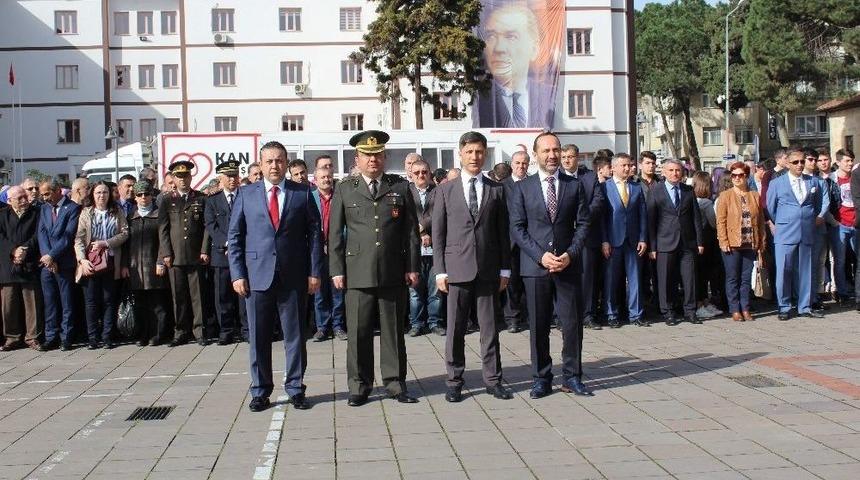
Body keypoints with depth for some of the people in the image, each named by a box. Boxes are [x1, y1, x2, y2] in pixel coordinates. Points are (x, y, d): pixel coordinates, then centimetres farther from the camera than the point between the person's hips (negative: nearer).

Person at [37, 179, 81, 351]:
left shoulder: (73, 208, -4)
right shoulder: (44, 209, 14)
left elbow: (68, 236, -11)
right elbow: (42, 234, 5)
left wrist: (52, 255, -14)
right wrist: (46, 256, -8)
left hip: (64, 263, -5)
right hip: (46, 263, 5)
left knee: (67, 303, 1)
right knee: (49, 302, 8)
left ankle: (66, 338, 7)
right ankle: (51, 337, 14)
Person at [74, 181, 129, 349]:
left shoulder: (117, 212, 8)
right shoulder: (86, 213, 6)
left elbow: (124, 233, 0)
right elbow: (78, 239, 0)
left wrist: (105, 243, -12)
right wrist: (82, 260, -12)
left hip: (111, 262, 0)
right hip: (90, 263, 0)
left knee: (109, 301, 1)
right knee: (91, 301, 0)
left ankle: (107, 337, 7)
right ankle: (93, 338, 6)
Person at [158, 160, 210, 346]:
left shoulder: (201, 199, 9)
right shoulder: (167, 200, 11)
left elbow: (207, 226, 5)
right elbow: (162, 228, 6)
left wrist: (204, 250, -3)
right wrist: (166, 254, -2)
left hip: (196, 255, -1)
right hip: (175, 256, 1)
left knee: (197, 294, 0)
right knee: (178, 295, 3)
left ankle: (199, 331, 7)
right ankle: (181, 331, 11)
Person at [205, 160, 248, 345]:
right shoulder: (212, 201, 11)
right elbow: (211, 226, 1)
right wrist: (227, 243, -13)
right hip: (221, 254, 1)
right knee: (223, 295, 2)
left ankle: (246, 329, 7)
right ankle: (226, 331, 10)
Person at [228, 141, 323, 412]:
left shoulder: (303, 193, 5)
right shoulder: (246, 194, 6)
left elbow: (315, 234, 4)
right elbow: (234, 237, 6)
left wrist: (315, 272, -2)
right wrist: (237, 274, -2)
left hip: (294, 277, 0)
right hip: (257, 275, 0)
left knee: (295, 336, 6)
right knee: (258, 337, 6)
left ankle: (295, 389, 18)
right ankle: (260, 392, 18)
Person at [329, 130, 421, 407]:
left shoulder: (400, 187, 10)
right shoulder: (344, 189, 8)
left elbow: (411, 230, 8)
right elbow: (335, 233, 6)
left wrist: (412, 267, 2)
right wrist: (337, 270, 0)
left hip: (394, 273, 1)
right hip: (358, 274, 0)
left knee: (393, 331, 7)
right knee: (358, 332, 2)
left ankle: (395, 384, 18)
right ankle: (359, 387, 13)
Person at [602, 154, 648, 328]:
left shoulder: (637, 188, 11)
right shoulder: (604, 187, 0)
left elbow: (643, 214, 10)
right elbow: (600, 216, -4)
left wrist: (643, 239, 2)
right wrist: (604, 241, -10)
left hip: (632, 241, 3)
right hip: (612, 241, -3)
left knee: (634, 278, 5)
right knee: (611, 279, 3)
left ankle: (635, 315, 13)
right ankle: (612, 315, 12)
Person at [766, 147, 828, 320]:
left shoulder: (813, 182, 11)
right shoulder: (776, 183, 3)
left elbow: (823, 201, 25)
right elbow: (770, 209, 9)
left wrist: (819, 216, 16)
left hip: (807, 234, 3)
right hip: (785, 234, -3)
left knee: (805, 271, 8)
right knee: (784, 271, -4)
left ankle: (804, 307, 18)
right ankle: (784, 307, 7)